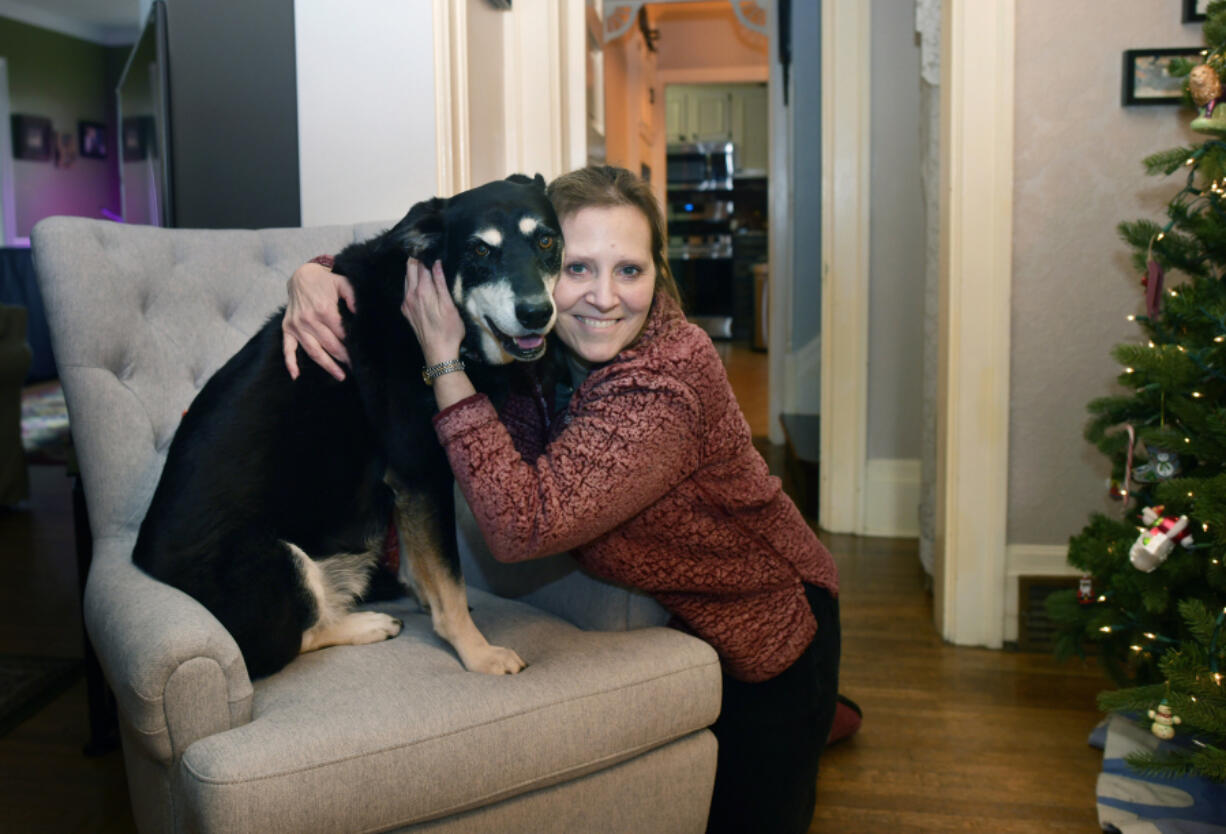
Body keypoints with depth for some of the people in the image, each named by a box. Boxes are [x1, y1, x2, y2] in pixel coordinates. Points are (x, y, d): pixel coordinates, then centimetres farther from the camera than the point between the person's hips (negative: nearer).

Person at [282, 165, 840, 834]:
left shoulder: (669, 382, -37)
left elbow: (521, 524, -43)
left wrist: (447, 364, -40)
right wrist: (313, 275, -23)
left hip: (769, 623, -6)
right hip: (665, 615, 6)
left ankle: (817, 719, 38)